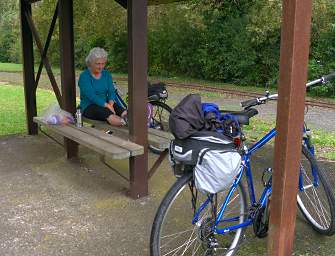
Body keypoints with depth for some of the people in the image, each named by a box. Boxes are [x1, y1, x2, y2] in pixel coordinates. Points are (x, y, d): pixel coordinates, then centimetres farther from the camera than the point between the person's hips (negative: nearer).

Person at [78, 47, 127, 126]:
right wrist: (107, 106, -30)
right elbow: (91, 95, -19)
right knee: (105, 112, -38)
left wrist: (111, 103, -23)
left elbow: (111, 91, 1)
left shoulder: (107, 74, 12)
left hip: (106, 104, 5)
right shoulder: (84, 76, -6)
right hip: (89, 107, -5)